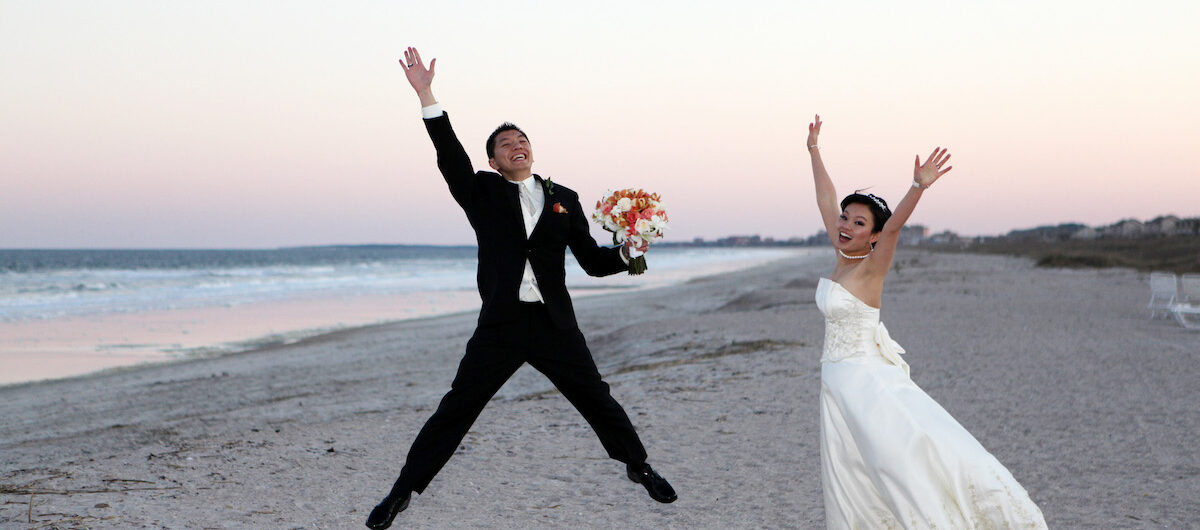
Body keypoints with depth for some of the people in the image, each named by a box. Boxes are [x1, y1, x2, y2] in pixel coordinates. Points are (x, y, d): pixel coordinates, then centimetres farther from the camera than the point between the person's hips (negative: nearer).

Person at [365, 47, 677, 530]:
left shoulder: (563, 199, 11)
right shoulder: (483, 194, 7)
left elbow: (592, 261, 11)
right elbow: (450, 154, -10)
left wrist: (626, 253, -10)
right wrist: (425, 95, -20)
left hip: (555, 325, 2)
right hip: (500, 326, -1)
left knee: (597, 401, 10)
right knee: (455, 409, -2)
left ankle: (639, 468, 32)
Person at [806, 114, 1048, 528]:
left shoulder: (871, 268, -9)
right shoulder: (842, 258, 8)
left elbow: (894, 225, -27)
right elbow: (825, 202, 17)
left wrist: (918, 187, -44)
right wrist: (814, 151, 25)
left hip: (867, 382, -8)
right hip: (838, 385, 8)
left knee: (910, 450, -18)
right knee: (848, 485, 8)